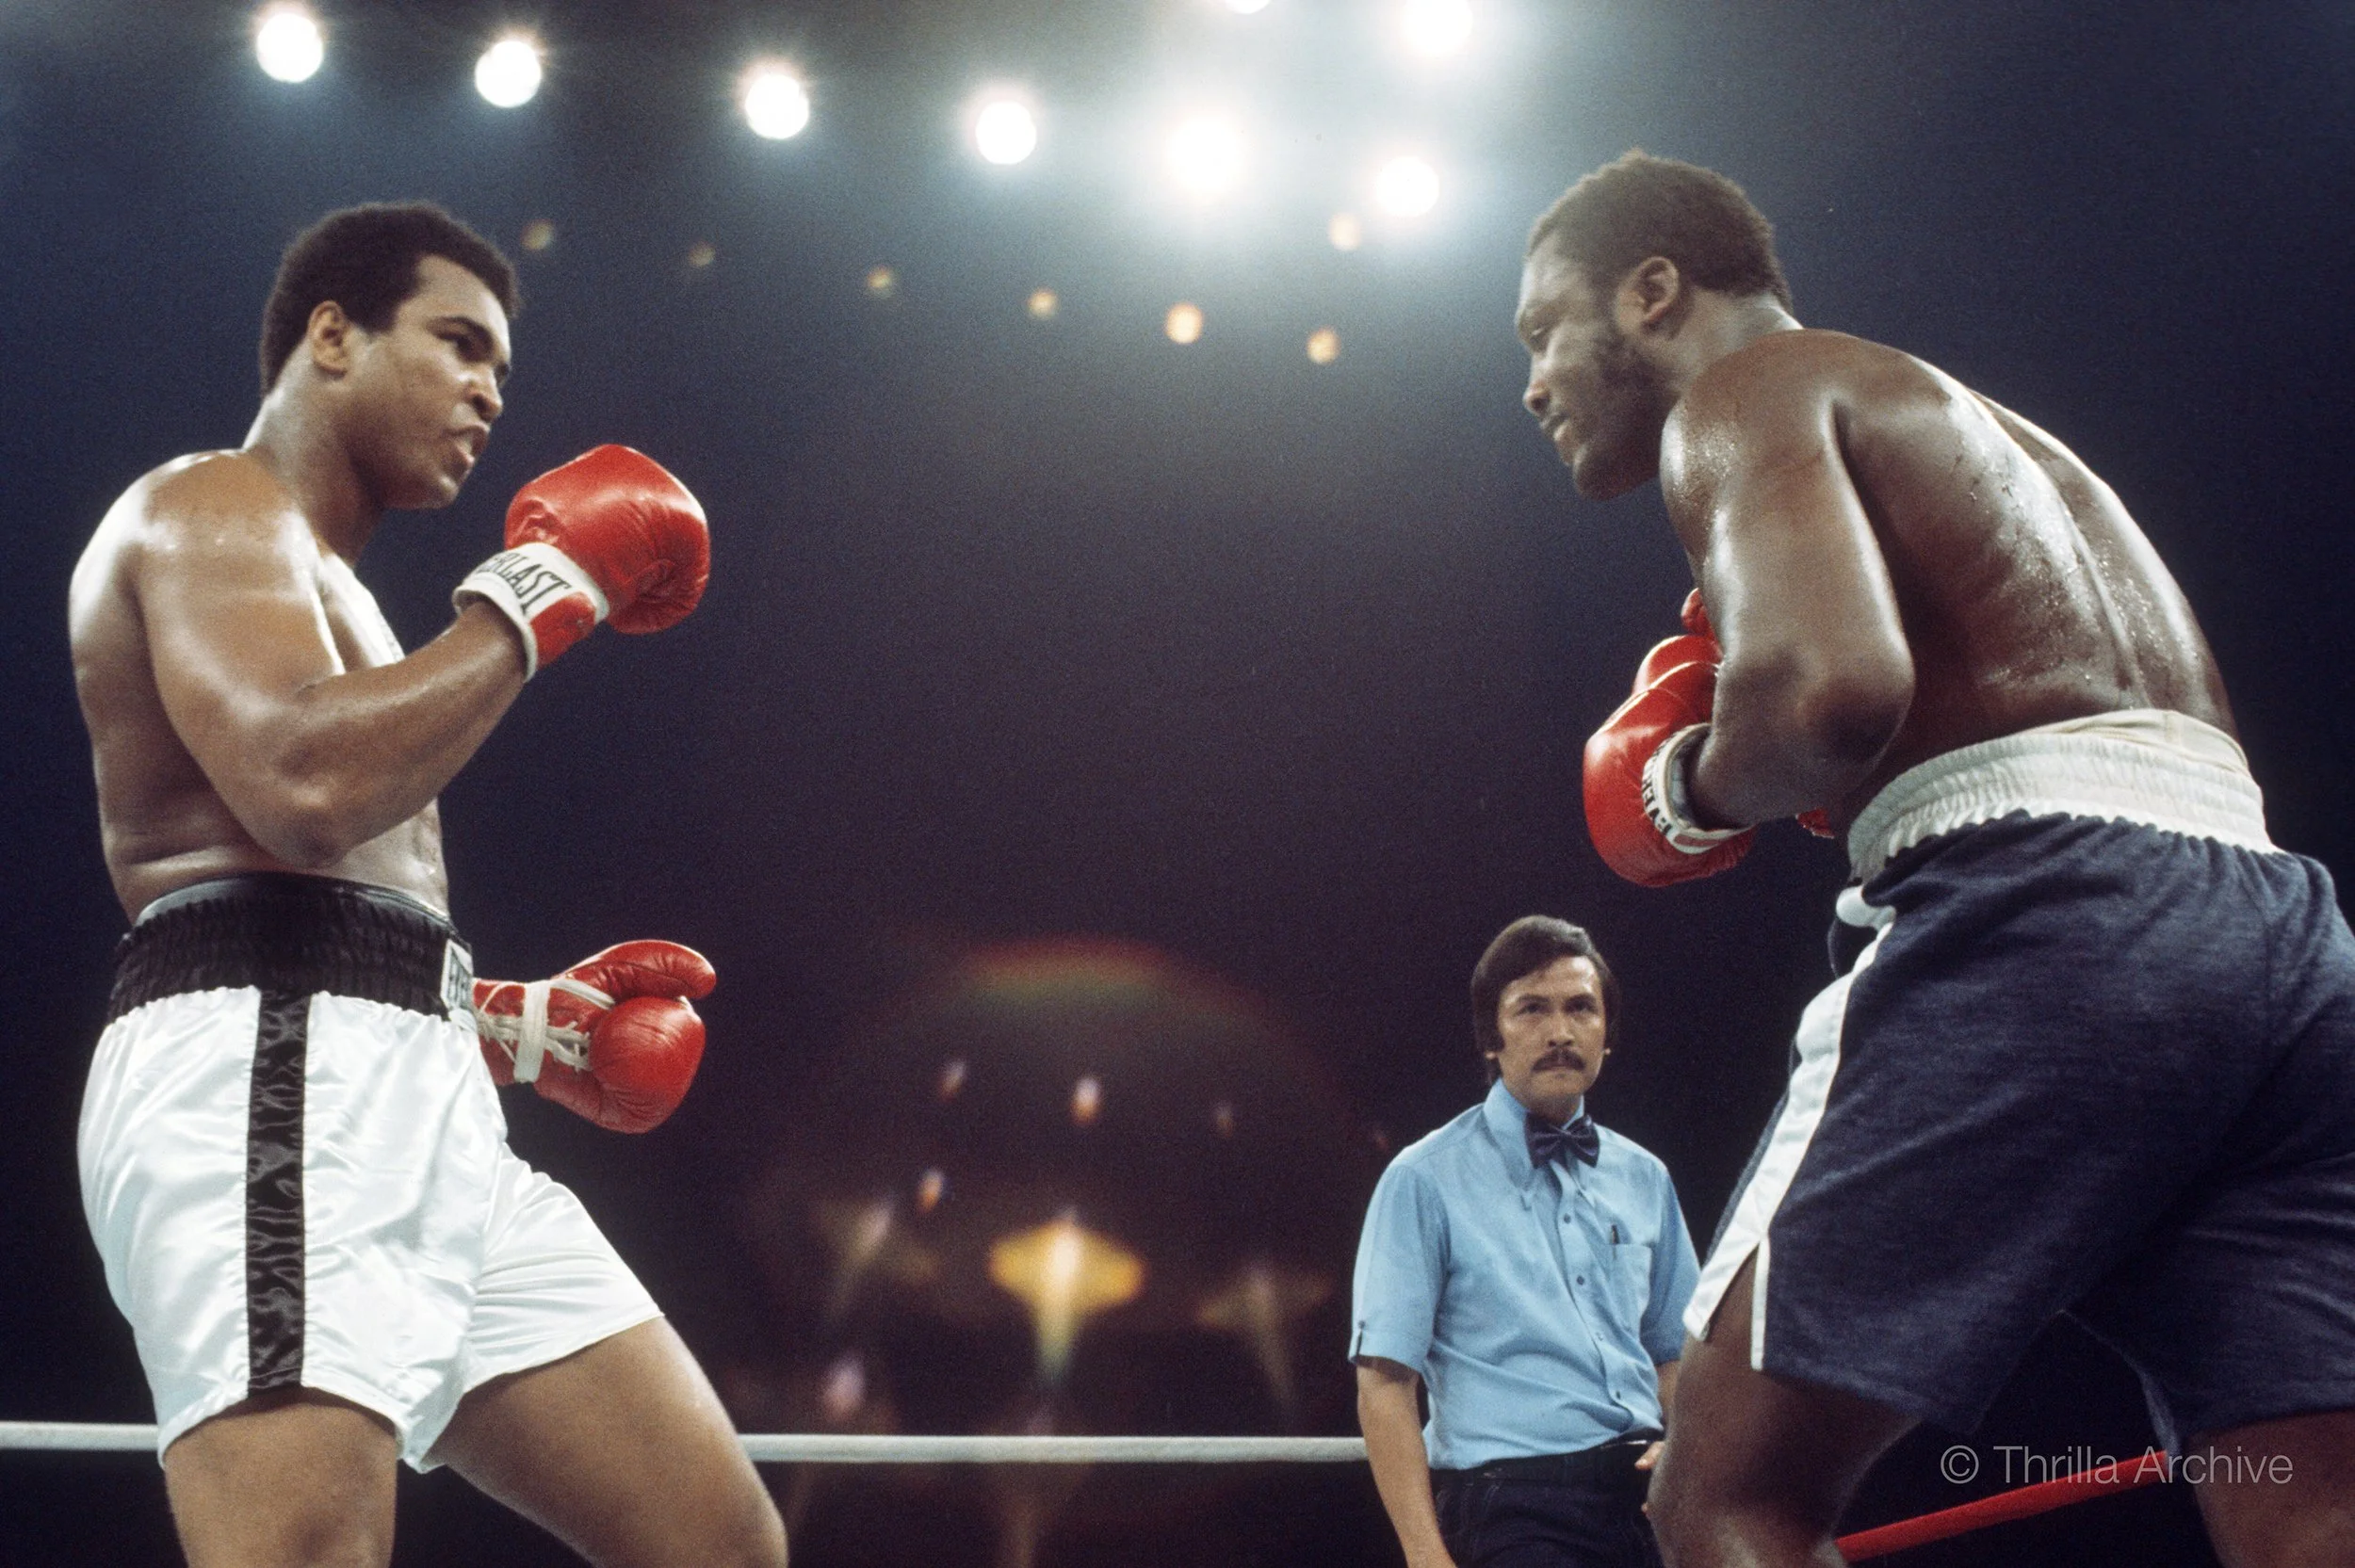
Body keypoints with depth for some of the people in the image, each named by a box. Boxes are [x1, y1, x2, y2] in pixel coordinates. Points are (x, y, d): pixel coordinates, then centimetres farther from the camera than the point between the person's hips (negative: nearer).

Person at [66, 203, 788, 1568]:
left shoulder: (312, 579, 31)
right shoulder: (211, 509, 2)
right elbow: (302, 784, -19)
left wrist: (516, 1024, 19)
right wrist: (539, 596, -8)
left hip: (406, 1103, 9)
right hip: (265, 1076, -9)